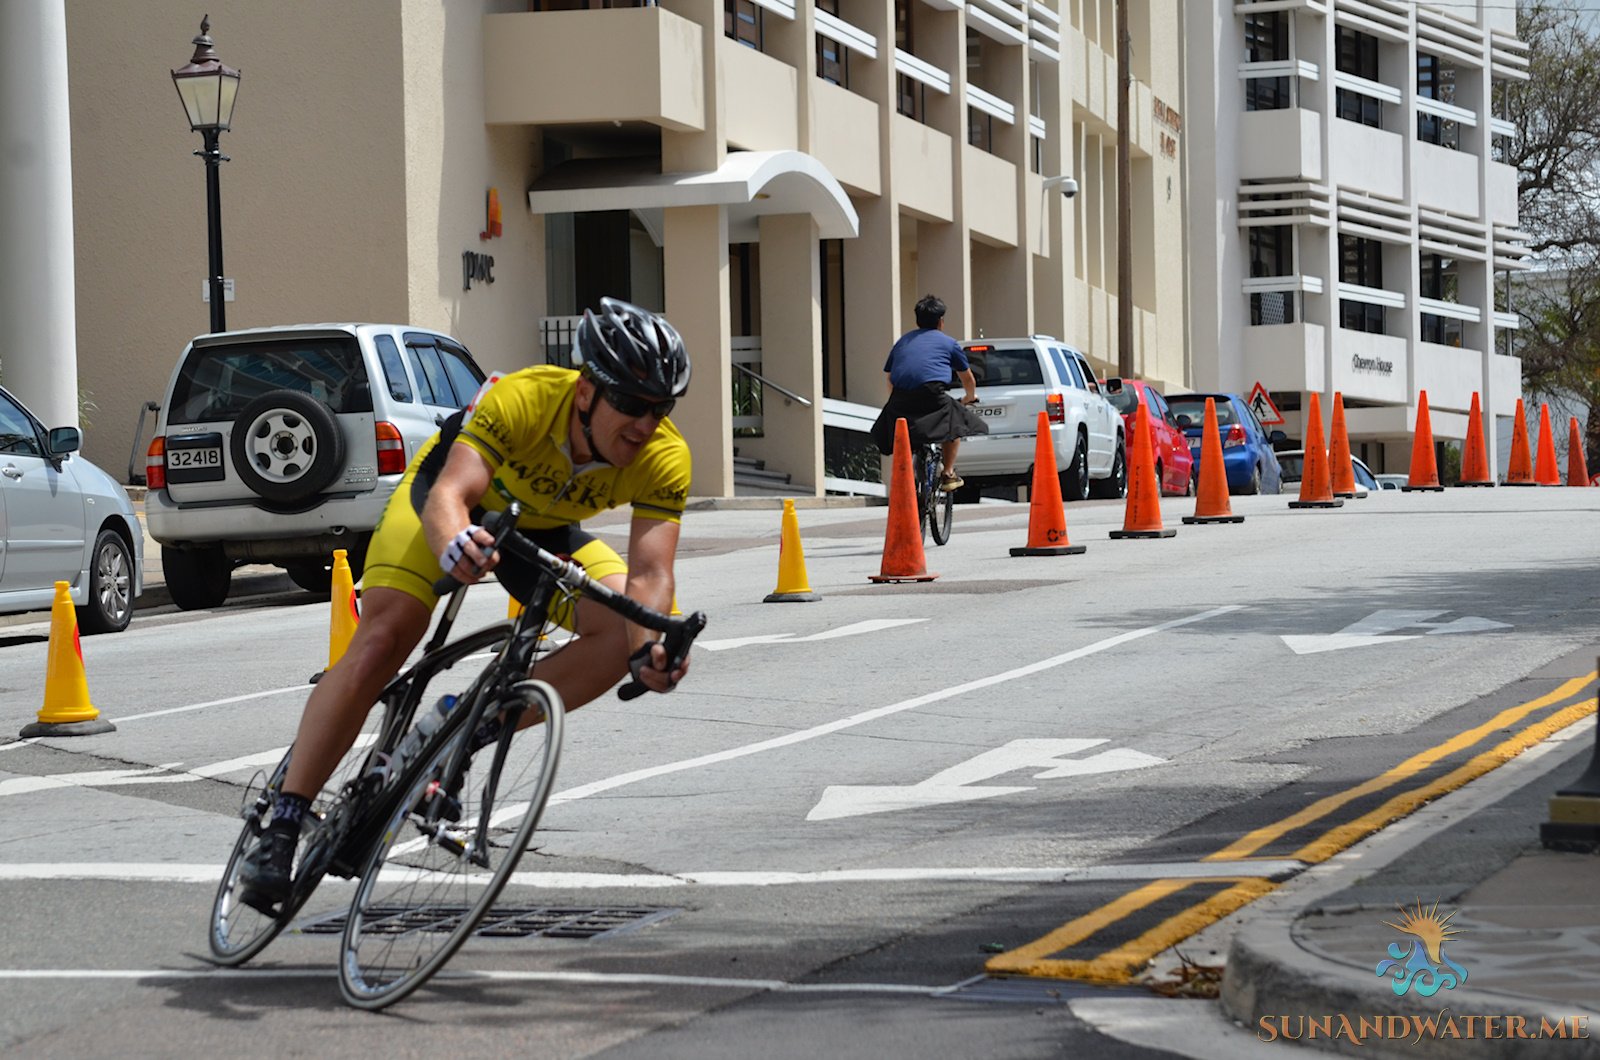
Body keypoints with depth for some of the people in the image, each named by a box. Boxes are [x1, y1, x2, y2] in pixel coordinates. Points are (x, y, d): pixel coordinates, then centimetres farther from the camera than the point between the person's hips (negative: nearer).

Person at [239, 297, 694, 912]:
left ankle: (464, 735, -11)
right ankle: (281, 828, -15)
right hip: (452, 503, -3)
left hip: (544, 531, 4)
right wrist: (454, 546, -69)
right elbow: (447, 496, -46)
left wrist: (651, 647, -54)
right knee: (380, 642, -22)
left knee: (625, 633, -21)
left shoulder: (664, 458, -28)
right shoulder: (523, 399, -37)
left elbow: (650, 573, -34)